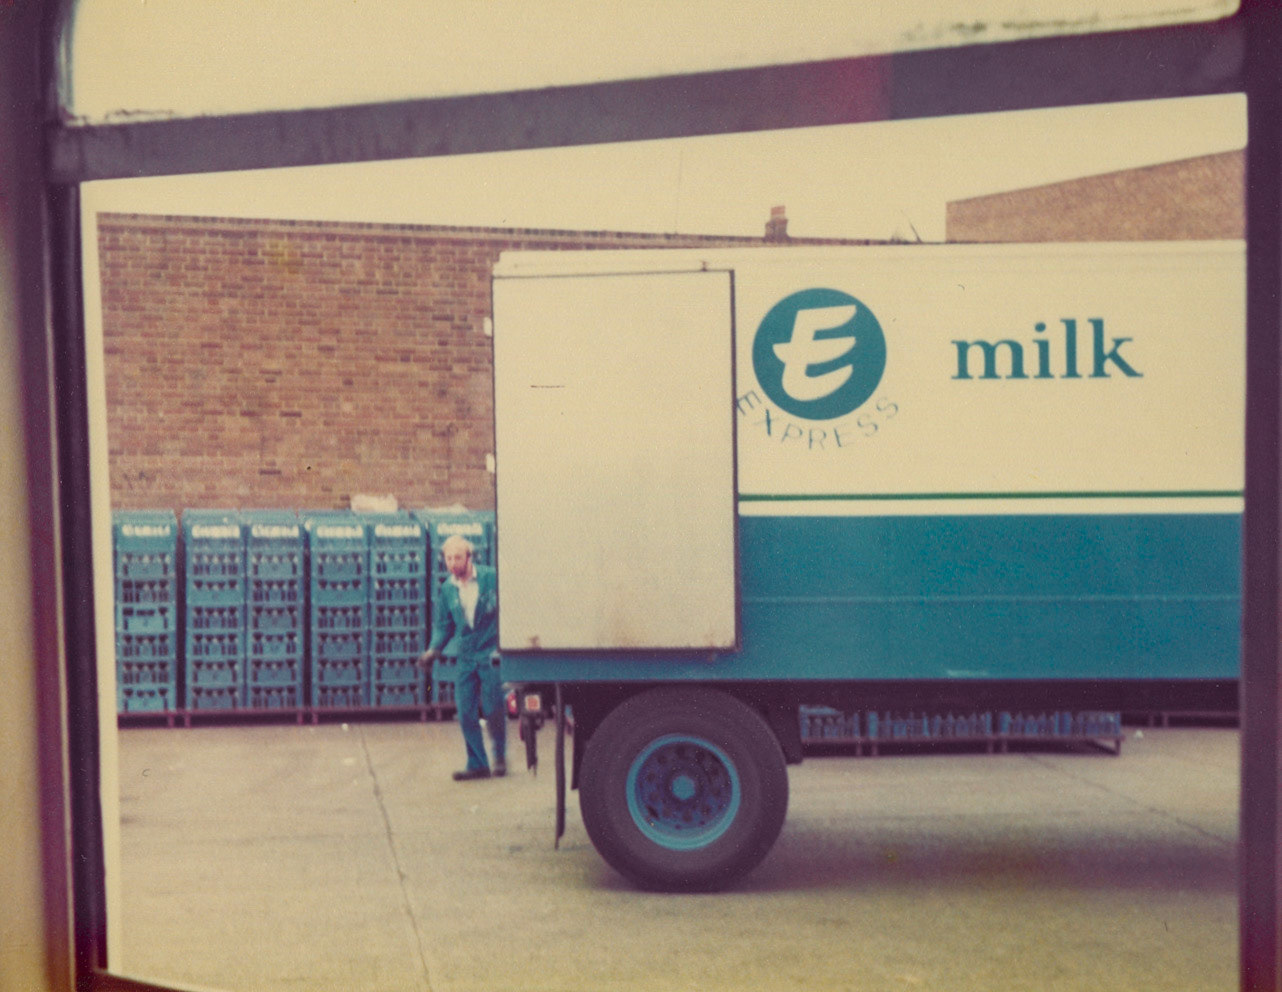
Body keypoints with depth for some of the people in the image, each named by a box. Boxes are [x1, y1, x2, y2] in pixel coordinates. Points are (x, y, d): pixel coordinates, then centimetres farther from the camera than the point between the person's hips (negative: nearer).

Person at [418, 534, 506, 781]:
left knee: (493, 709, -6)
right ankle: (477, 764, 13)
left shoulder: (491, 578, -6)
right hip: (466, 657, 4)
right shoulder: (446, 589, 5)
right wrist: (433, 649, -3)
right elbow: (443, 626, 14)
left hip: (491, 653, -4)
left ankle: (500, 757, 17)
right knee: (466, 713, 1)